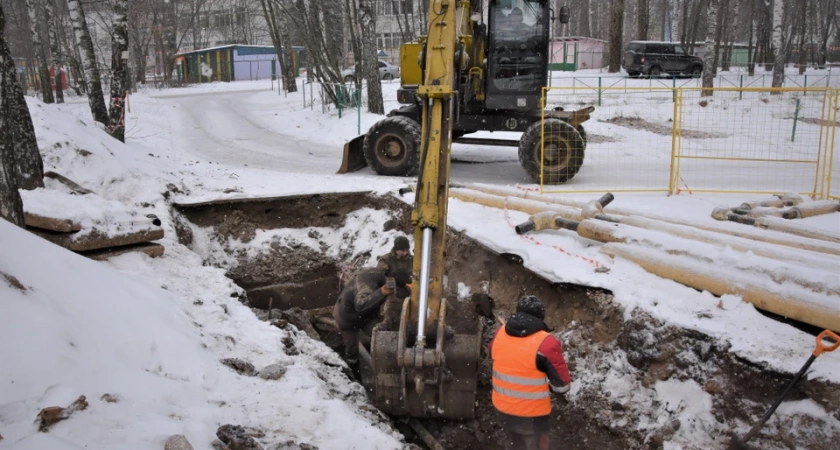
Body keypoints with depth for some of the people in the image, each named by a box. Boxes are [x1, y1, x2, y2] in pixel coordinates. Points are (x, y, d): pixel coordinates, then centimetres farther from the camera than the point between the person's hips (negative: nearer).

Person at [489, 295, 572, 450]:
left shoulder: (500, 334, -6)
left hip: (502, 410, 5)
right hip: (532, 415, -5)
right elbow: (562, 385, -17)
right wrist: (544, 384, 3)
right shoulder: (546, 343, -23)